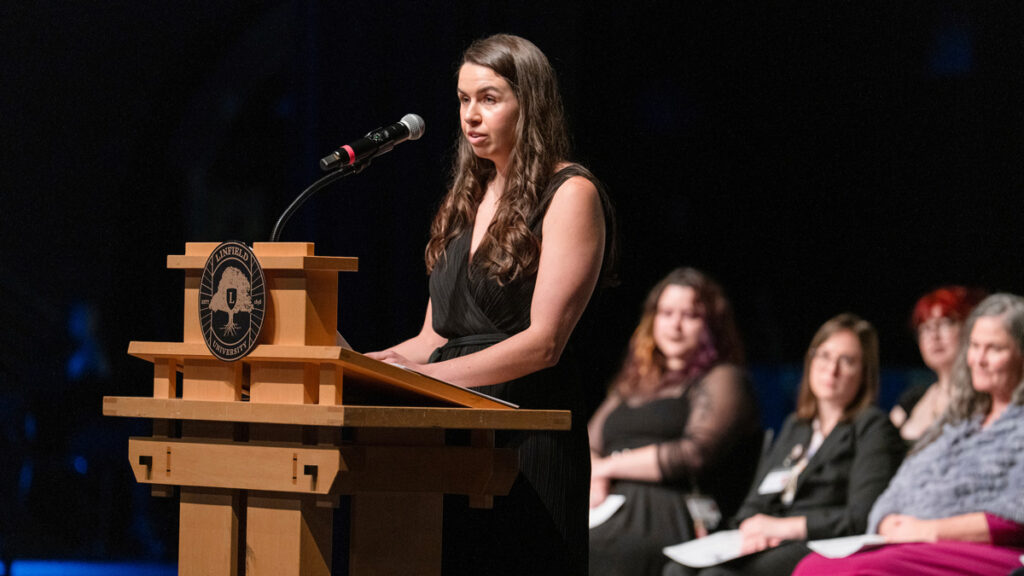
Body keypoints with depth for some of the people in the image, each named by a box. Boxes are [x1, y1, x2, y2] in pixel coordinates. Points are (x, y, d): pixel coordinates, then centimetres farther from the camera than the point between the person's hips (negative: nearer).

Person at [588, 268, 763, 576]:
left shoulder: (722, 380, 8)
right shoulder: (632, 385, 30)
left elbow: (694, 455, -7)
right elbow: (588, 447, 26)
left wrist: (610, 466, -2)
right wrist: (594, 478, 1)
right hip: (614, 511, 6)